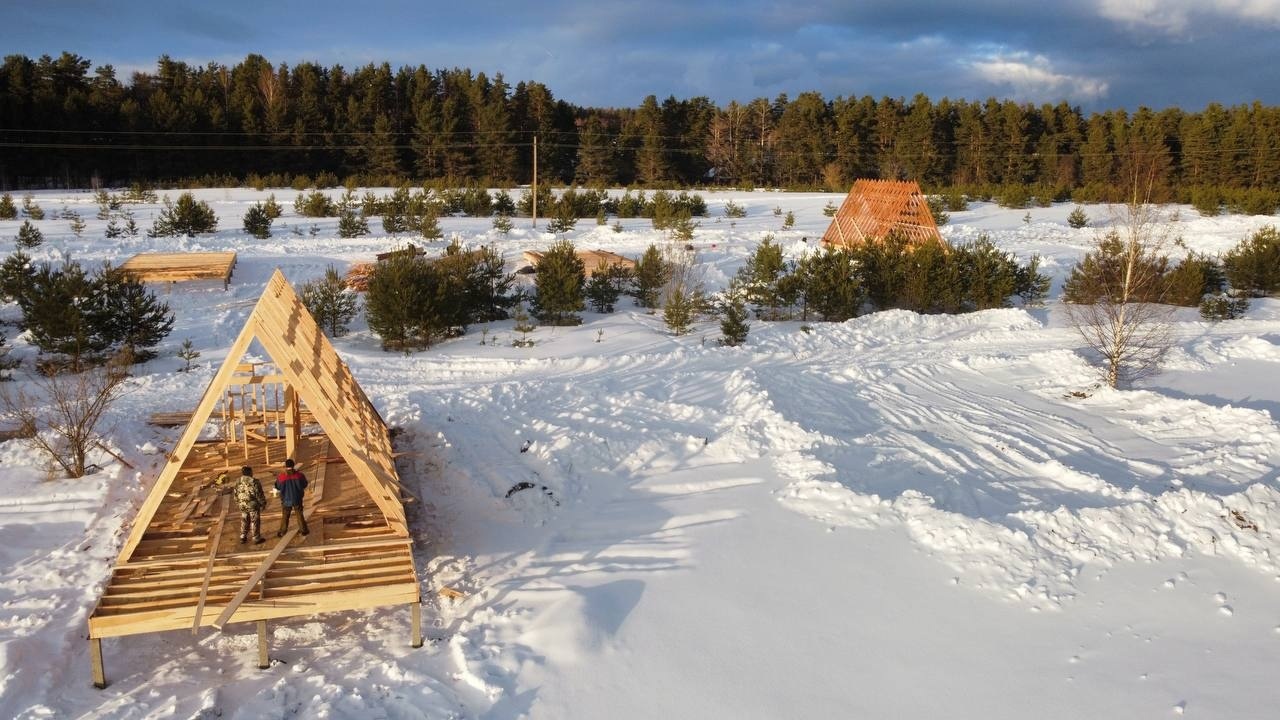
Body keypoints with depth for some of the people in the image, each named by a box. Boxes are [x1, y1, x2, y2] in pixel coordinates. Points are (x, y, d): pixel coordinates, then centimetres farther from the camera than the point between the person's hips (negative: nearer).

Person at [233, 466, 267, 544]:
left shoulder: (238, 482, -1)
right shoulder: (254, 481, -18)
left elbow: (235, 494, 8)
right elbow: (259, 494, -15)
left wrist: (238, 503, 23)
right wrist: (263, 503, -2)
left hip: (242, 505, 6)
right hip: (253, 505, -5)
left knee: (244, 521, 19)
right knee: (255, 521, 4)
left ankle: (243, 537, 24)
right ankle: (256, 538, 10)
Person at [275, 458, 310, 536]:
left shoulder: (281, 477, -17)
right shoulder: (299, 475, -16)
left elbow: (278, 487, -2)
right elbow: (304, 485, -3)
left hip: (286, 500, 0)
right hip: (297, 499, 0)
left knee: (285, 517, 15)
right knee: (300, 515, 15)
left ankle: (282, 532, 20)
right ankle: (304, 530, 21)